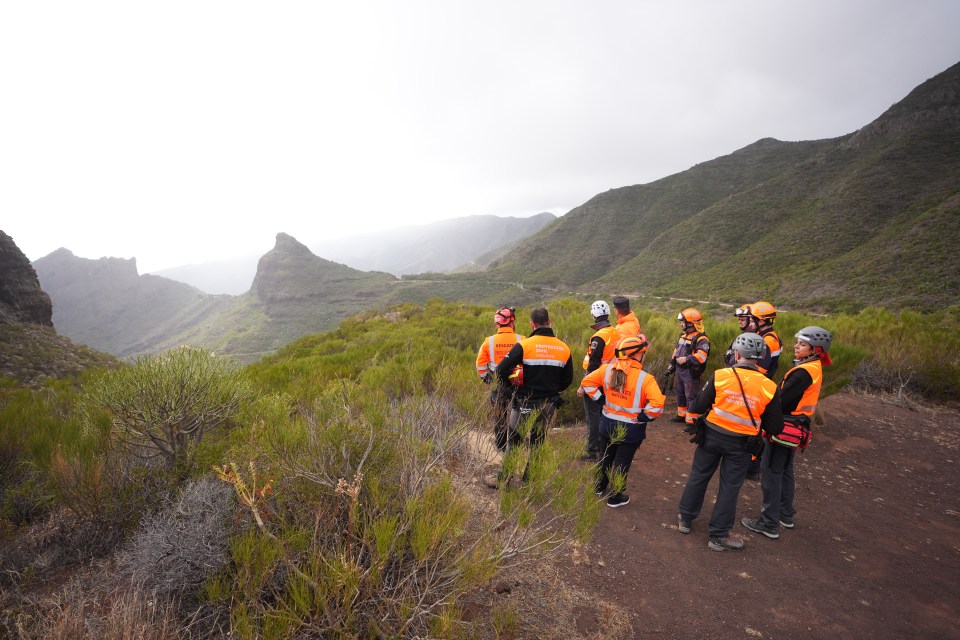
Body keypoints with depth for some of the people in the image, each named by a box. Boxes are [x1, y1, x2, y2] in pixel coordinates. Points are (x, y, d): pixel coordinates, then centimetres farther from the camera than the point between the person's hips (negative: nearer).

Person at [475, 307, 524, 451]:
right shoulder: (521, 340, -11)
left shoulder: (489, 341, -5)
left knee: (499, 417, 16)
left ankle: (500, 445, 25)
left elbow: (480, 364, -1)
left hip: (497, 385, 2)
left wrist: (486, 379, 15)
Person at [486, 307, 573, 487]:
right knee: (537, 442, 20)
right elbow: (567, 379, 8)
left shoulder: (524, 345, -16)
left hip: (525, 404, -4)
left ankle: (503, 479, 20)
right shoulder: (564, 348, -2)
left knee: (513, 442, 11)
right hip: (548, 405, 4)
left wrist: (512, 382, 1)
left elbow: (501, 371, -18)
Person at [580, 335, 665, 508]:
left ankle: (599, 487, 44)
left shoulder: (607, 369, -8)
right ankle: (615, 497, 26)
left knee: (606, 456, 25)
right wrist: (643, 417, -15)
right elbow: (657, 405, -30)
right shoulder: (645, 378, -22)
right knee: (621, 463, 12)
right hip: (631, 429, -4)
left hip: (608, 424, 5)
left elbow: (587, 382, 1)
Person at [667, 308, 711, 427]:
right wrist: (672, 364, 19)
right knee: (680, 393, 19)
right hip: (680, 370, 9)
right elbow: (676, 350, 20)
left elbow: (701, 356, -29)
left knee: (691, 396, -4)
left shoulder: (701, 339, -18)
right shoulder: (683, 335, 11)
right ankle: (681, 415, 34)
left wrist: (686, 359, -31)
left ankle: (691, 420, 2)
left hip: (691, 373, -9)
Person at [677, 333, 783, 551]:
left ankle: (685, 518, 33)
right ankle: (719, 535, 23)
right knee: (730, 487, 13)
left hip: (712, 435, 0)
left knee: (698, 476, 18)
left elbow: (698, 407, -10)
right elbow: (775, 428, -4)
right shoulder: (769, 387, -11)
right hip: (740, 444, 0)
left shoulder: (720, 376, -15)